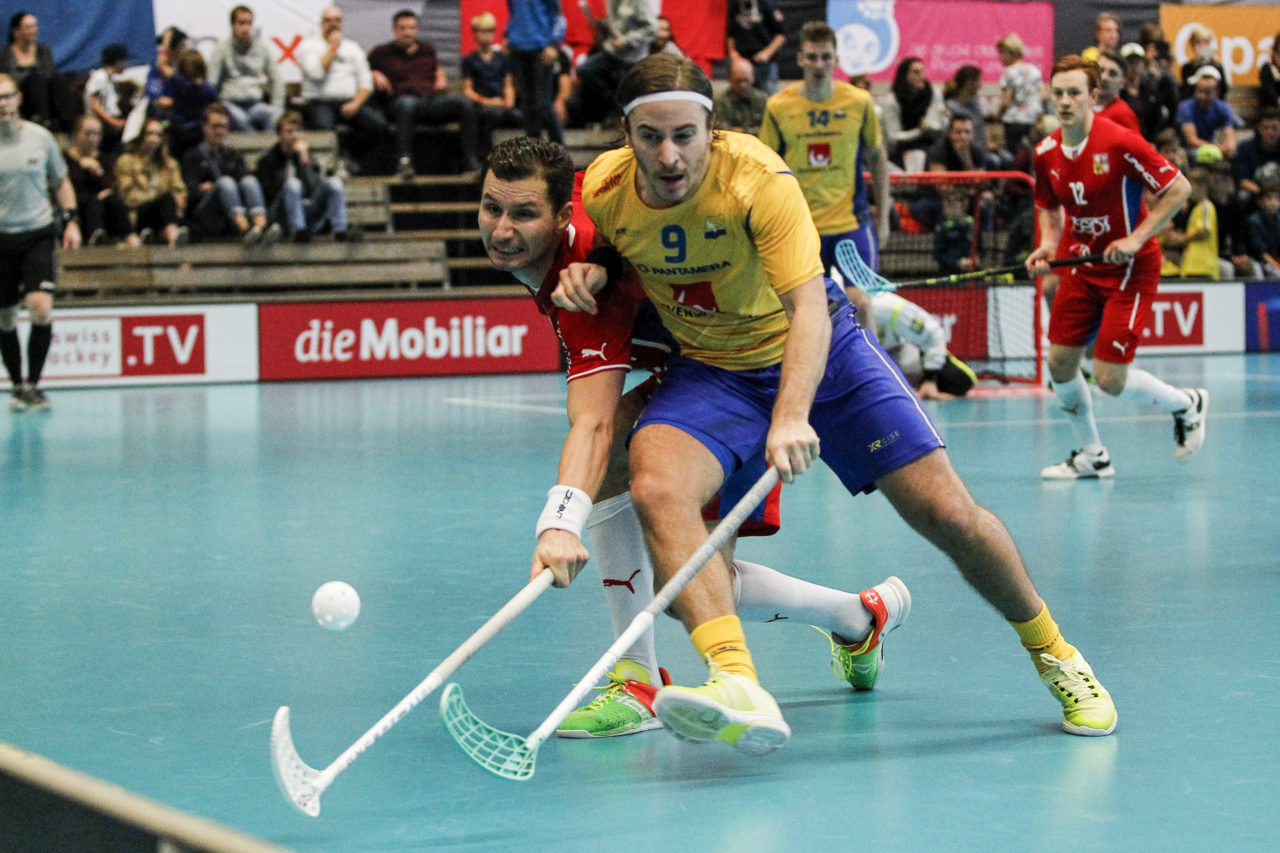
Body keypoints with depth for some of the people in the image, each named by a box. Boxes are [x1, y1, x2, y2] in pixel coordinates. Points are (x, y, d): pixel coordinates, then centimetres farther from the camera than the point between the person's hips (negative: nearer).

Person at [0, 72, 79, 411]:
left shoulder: (40, 138, 2)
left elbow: (61, 182, 14)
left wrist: (71, 221, 3)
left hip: (39, 233, 0)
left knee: (41, 307, -18)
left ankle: (33, 384, -5)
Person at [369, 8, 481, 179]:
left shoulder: (427, 50, 27)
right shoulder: (382, 53, 17)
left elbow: (437, 67, 43)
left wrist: (440, 78, 21)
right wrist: (374, 75, 2)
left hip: (433, 99, 4)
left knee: (465, 103, -26)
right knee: (406, 104, -44)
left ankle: (470, 159, -28)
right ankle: (404, 160, -50)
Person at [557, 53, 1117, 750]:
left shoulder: (758, 179, -27)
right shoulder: (601, 191, -15)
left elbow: (809, 311, -33)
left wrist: (792, 416, -47)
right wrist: (586, 273, -14)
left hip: (815, 353, -2)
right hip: (710, 371, 2)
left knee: (948, 515, -7)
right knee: (655, 487, -31)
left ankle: (1055, 656, 20)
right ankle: (736, 686, -44)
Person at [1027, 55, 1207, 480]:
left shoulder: (1120, 143, -20)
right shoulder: (1047, 153, -1)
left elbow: (1179, 189, -16)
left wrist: (1136, 239, -21)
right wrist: (1048, 245, -3)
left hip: (1130, 269, -6)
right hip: (1081, 267, 6)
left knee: (1110, 379, -10)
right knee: (1059, 361, 1)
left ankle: (1186, 404, 20)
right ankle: (1091, 456, 21)